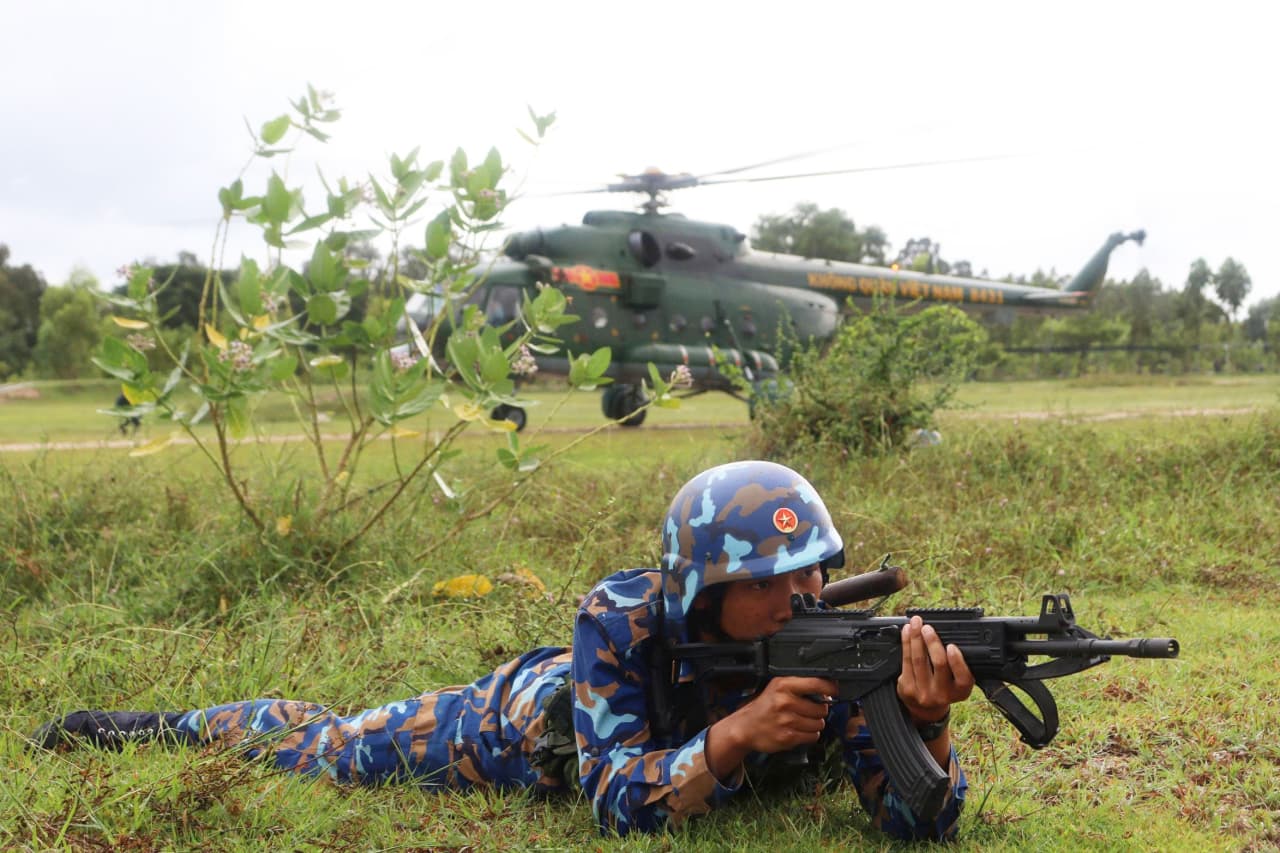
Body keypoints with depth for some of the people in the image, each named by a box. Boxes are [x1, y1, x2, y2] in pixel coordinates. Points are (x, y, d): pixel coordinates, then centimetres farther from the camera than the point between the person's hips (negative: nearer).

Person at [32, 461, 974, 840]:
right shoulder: (623, 621, -41)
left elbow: (921, 823, -36)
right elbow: (618, 805, -42)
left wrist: (925, 719, -58)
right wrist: (732, 739, -58)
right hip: (537, 717, -1)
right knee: (335, 747, 17)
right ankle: (165, 726, 43)